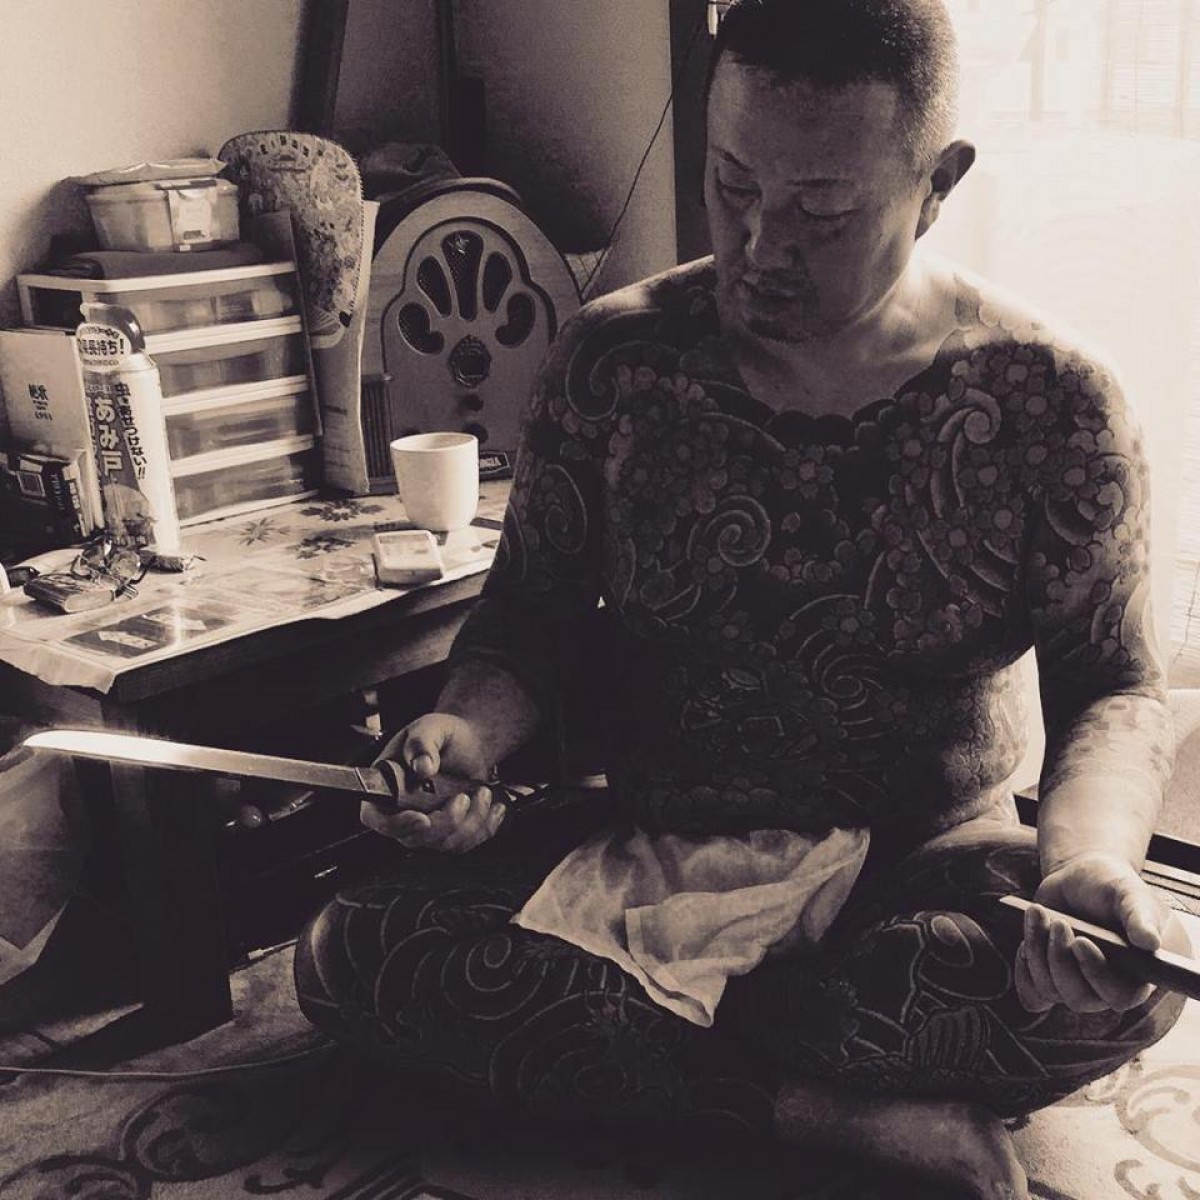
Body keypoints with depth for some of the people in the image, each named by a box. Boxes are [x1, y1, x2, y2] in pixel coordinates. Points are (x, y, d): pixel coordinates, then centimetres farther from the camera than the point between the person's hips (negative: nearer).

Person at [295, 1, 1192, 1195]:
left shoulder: (1050, 402, -9)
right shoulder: (611, 361, -5)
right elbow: (533, 609, 4)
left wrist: (1089, 853, -26)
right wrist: (472, 729, -19)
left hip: (923, 872, 0)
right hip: (637, 855, 2)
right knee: (348, 956, -22)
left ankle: (601, 1036, -16)